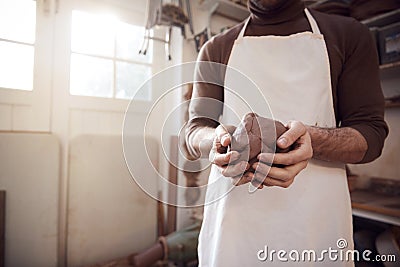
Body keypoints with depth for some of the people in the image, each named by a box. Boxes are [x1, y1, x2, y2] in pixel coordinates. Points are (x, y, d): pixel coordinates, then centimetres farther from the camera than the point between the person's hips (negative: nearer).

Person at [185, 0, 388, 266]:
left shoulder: (350, 34, 7)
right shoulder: (216, 49, 9)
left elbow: (371, 134, 1)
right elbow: (195, 130, 4)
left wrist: (312, 138, -22)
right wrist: (217, 137, -20)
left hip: (317, 216, 0)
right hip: (232, 211, 1)